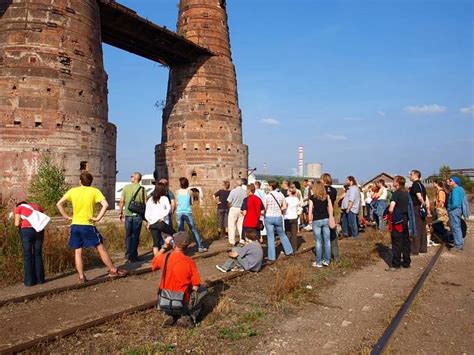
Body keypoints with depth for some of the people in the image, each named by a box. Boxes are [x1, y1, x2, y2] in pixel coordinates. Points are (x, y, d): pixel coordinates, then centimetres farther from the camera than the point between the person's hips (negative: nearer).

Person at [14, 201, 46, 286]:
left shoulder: (19, 207, 16)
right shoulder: (37, 206, 26)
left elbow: (17, 223, 6)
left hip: (26, 230, -3)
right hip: (39, 230, 3)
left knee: (28, 255, 5)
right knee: (38, 254, 11)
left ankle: (29, 281, 7)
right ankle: (40, 279, 13)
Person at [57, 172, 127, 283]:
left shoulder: (72, 191, 5)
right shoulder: (94, 191, -3)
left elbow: (59, 204, 3)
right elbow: (105, 204, -16)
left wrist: (66, 217, 7)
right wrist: (98, 218, -10)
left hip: (75, 225, 3)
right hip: (87, 225, -3)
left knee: (77, 252, 10)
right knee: (100, 248, 6)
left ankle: (81, 277, 12)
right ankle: (113, 270, 13)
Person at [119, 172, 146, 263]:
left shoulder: (126, 187, 1)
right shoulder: (142, 189, -4)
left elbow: (122, 201, 1)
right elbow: (145, 203, -6)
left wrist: (121, 212, 12)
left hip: (128, 214, 2)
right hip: (137, 215, -2)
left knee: (128, 235, 13)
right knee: (135, 236, 5)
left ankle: (128, 255, 18)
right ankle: (133, 256, 7)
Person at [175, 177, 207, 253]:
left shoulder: (177, 192, 4)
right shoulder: (189, 192, 2)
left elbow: (176, 203, 9)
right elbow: (191, 203, 9)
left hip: (179, 212, 1)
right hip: (187, 212, -1)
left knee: (180, 231, 8)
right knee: (194, 230, 6)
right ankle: (200, 247, 8)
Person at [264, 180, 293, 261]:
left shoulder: (267, 196, -13)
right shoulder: (281, 195, -2)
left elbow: (264, 209, -8)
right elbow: (284, 207, 3)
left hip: (269, 217, -3)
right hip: (278, 217, 3)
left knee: (270, 237, 5)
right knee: (282, 234, 23)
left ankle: (272, 256, 9)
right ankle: (289, 251, 32)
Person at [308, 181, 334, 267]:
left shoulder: (312, 198, -5)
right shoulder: (327, 196, 3)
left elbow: (310, 210, -5)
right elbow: (330, 208, 4)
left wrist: (310, 220, 5)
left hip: (316, 221, -2)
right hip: (326, 220, 3)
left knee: (318, 242, 4)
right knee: (327, 241, 10)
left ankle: (319, 262, 10)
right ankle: (327, 260, 17)